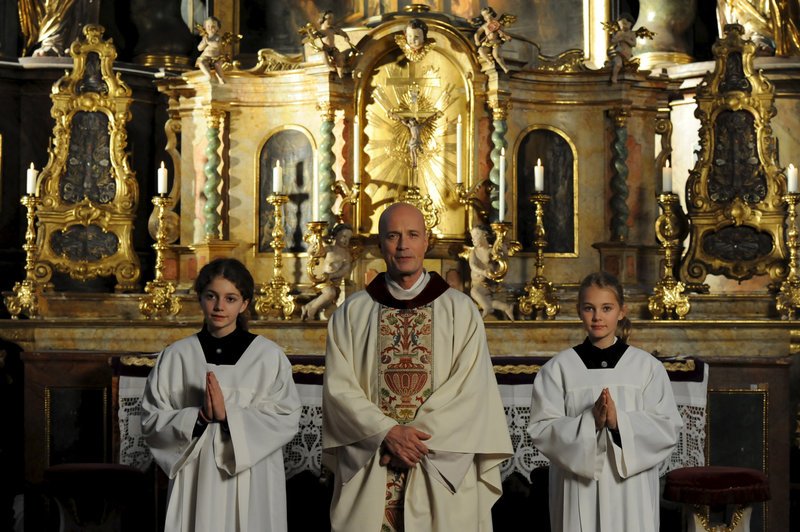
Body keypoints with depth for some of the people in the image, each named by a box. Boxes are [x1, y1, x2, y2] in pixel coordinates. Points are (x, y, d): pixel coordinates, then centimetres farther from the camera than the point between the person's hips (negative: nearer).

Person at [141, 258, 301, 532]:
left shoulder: (269, 356, -1)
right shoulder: (176, 356, 3)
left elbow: (286, 420, -7)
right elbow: (151, 422, 1)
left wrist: (228, 416, -18)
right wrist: (199, 417, -15)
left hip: (252, 484, -1)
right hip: (195, 481, 1)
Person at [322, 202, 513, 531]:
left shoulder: (459, 310, 5)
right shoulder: (352, 313, 7)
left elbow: (471, 389, -3)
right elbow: (339, 387, 0)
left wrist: (412, 435, -12)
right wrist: (388, 433, -14)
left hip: (441, 476, -1)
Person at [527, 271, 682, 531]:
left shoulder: (647, 367, 4)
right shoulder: (557, 369, 3)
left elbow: (668, 428, -1)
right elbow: (541, 429, -3)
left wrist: (620, 421, -16)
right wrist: (589, 422, -18)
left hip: (631, 490, 1)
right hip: (578, 490, 0)